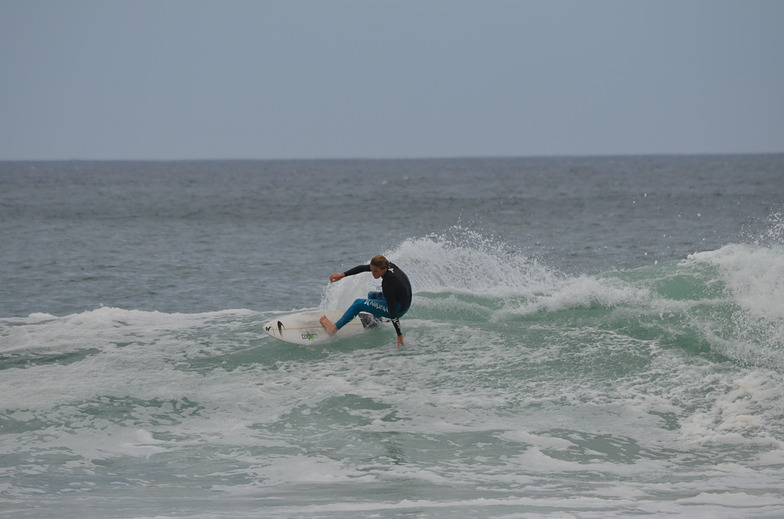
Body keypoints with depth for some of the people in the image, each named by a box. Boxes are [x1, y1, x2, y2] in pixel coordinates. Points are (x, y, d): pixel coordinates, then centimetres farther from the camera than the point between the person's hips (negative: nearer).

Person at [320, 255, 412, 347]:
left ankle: (334, 328, 5)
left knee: (358, 304, -4)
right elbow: (363, 268, -1)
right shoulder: (388, 265, -11)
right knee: (371, 295, 29)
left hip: (399, 309, -8)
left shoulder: (389, 283, -33)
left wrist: (399, 334, -30)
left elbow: (393, 311, -32)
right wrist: (342, 275, -3)